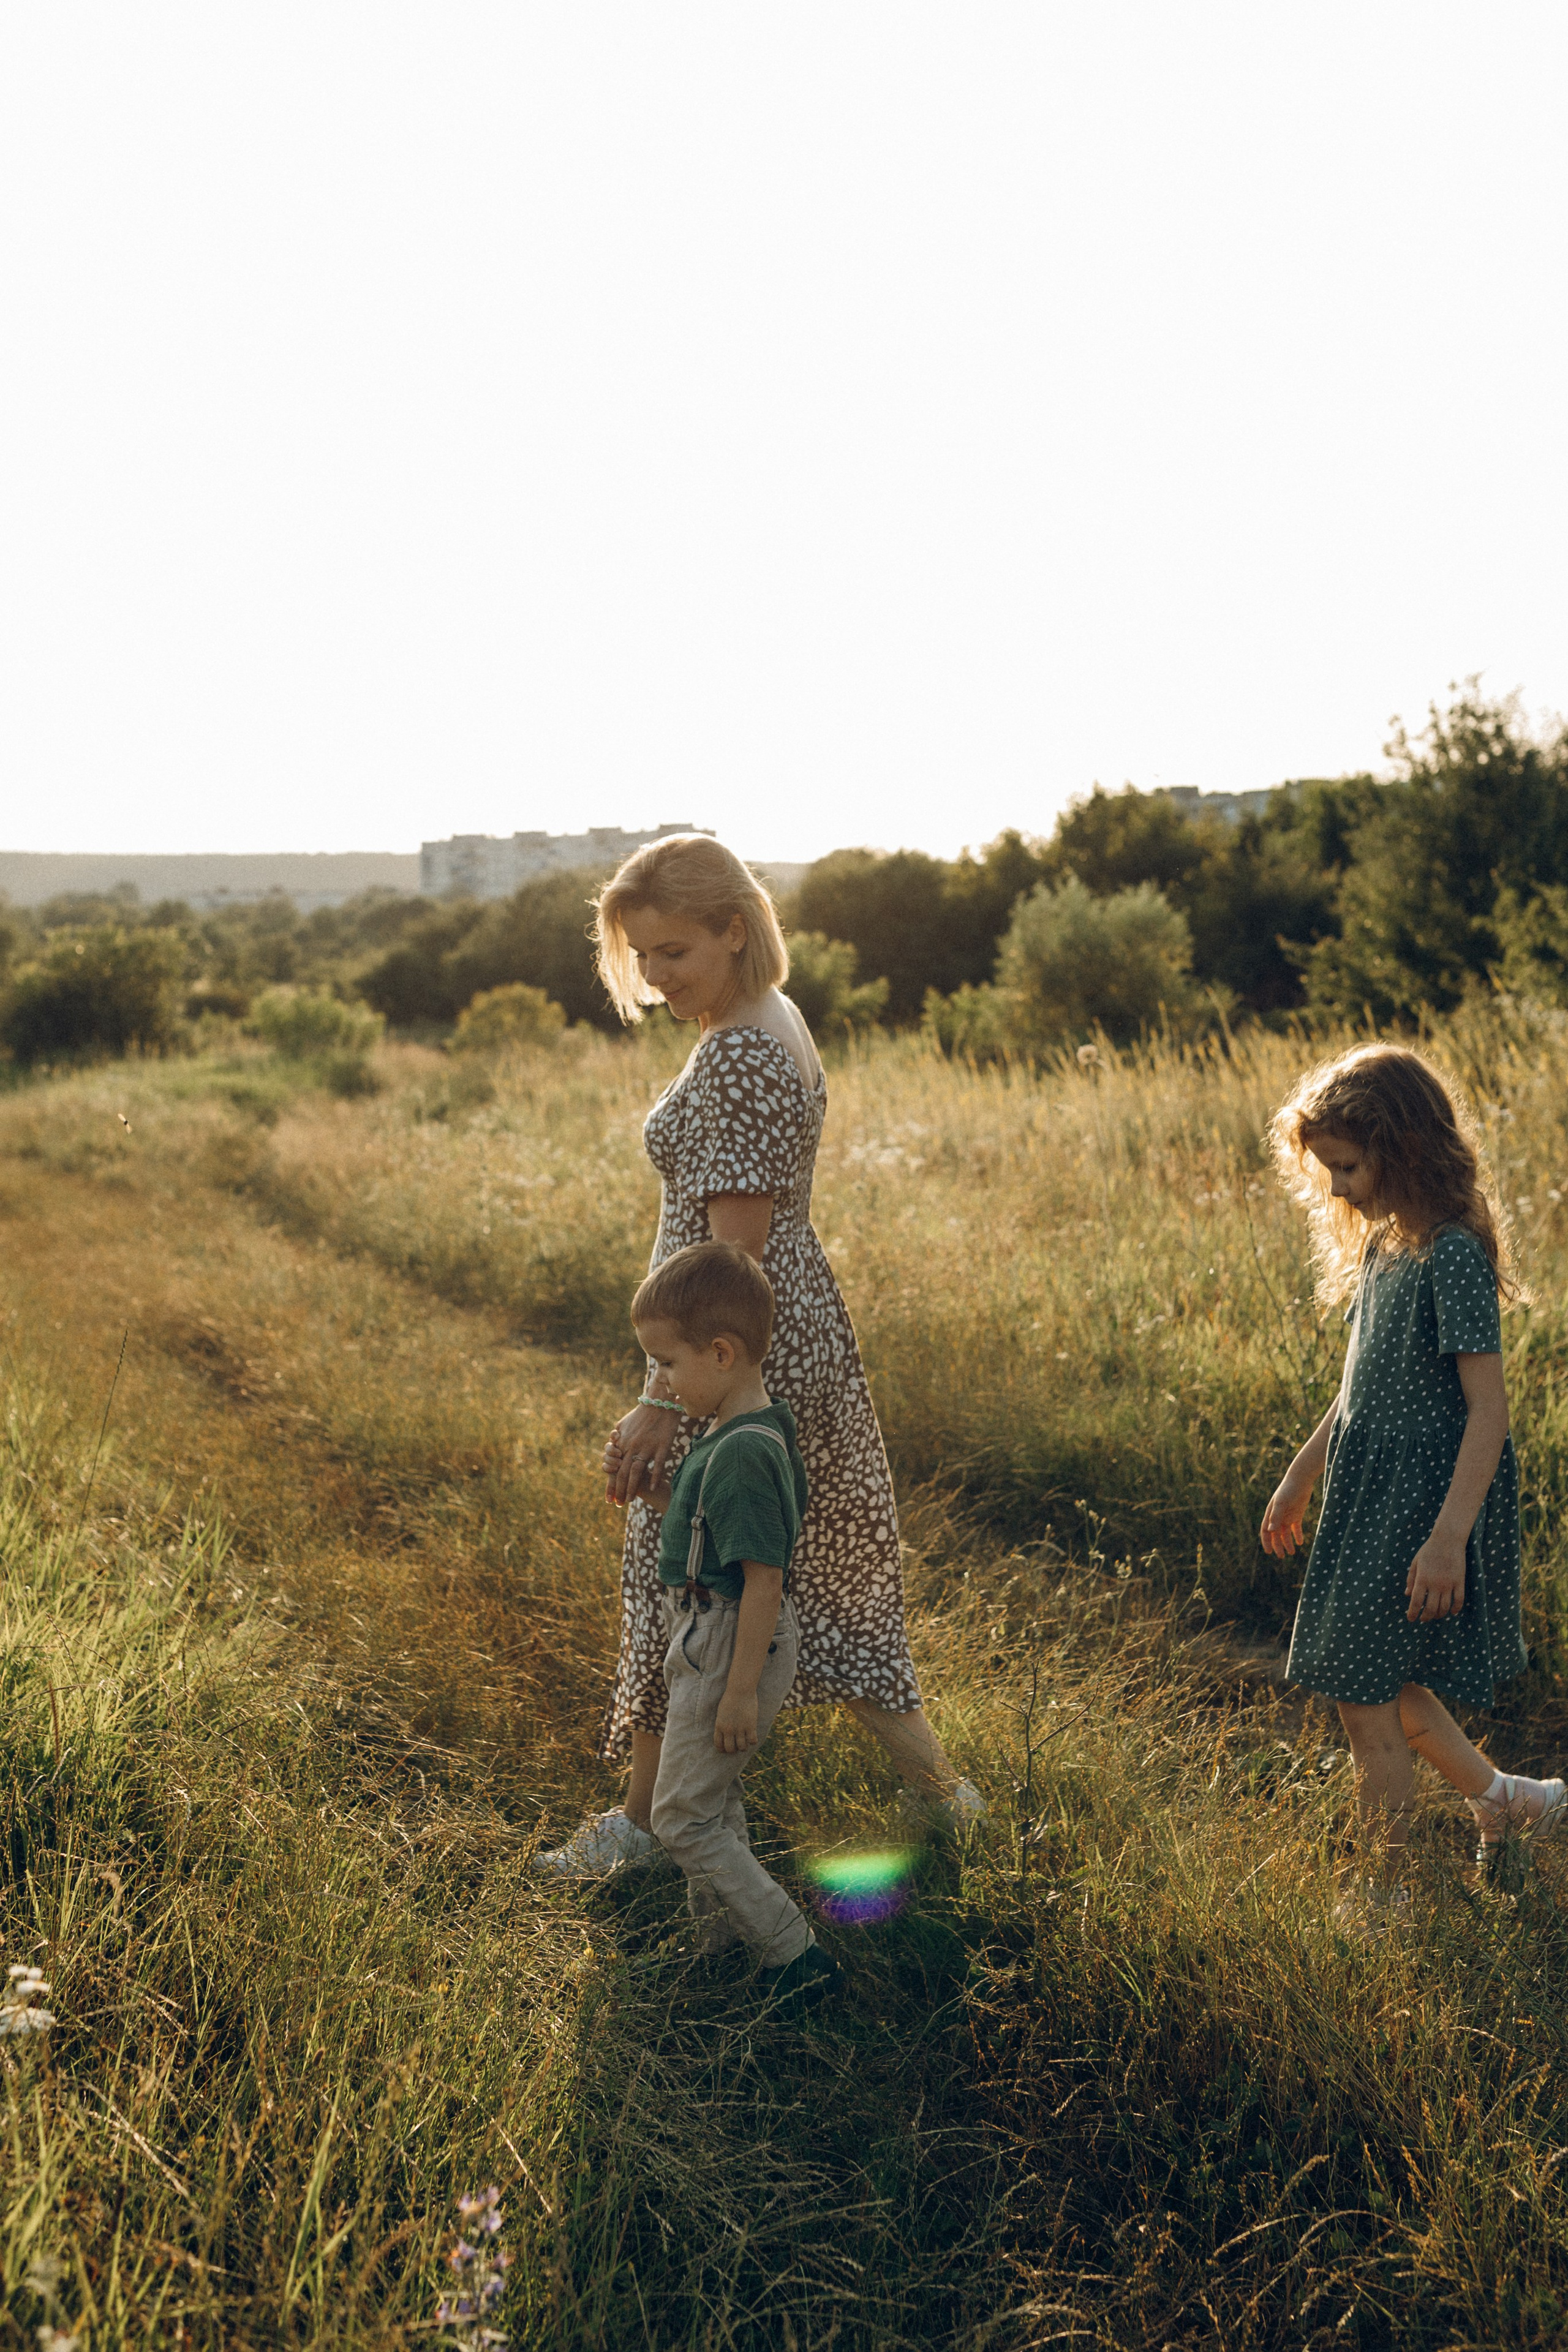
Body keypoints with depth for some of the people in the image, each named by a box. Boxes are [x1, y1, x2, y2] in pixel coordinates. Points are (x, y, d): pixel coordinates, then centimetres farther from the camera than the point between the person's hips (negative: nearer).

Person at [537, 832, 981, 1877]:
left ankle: (648, 1822, 22)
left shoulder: (736, 1063, -22)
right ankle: (932, 1778, 26)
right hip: (802, 1331, 10)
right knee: (822, 1562, 18)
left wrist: (663, 1401, -21)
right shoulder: (780, 1025, 9)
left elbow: (734, 1253, -24)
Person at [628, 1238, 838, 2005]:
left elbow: (763, 1579, -26)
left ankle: (794, 1956, 7)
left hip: (730, 1648, -10)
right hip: (710, 1643, 10)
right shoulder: (740, 1434, 4)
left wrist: (741, 1691, -22)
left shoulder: (741, 1454, -27)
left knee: (683, 1817, 1)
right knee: (713, 1800, 23)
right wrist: (663, 1497, 5)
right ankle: (716, 1942, 38)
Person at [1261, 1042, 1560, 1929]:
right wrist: (1300, 1478, 22)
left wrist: (1449, 1538, -25)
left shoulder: (1453, 1255, -20)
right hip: (1370, 1493, 9)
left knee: (1367, 1698, 0)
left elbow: (1489, 1408, -22)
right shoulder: (1381, 1242, 8)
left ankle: (1381, 1899, 15)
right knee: (1383, 1687, 18)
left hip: (1425, 1502, -9)